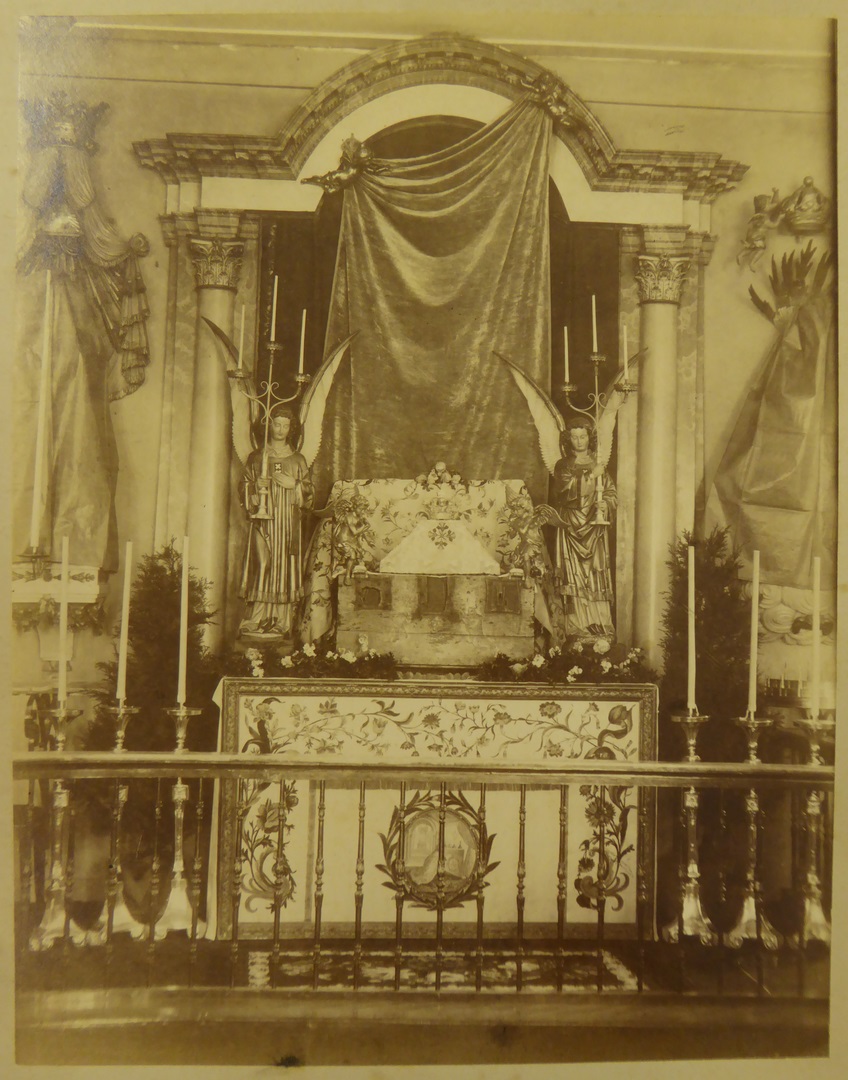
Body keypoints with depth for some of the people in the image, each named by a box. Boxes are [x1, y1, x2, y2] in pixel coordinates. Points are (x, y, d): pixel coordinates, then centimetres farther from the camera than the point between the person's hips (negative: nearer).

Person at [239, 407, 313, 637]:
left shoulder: (298, 460, 13)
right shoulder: (256, 458, 12)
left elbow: (308, 492, 10)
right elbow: (244, 488, 10)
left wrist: (292, 485, -8)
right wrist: (256, 488, -10)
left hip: (289, 523, 1)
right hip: (263, 520, -1)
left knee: (285, 568, -4)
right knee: (262, 565, -11)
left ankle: (280, 623, -2)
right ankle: (256, 619, -8)